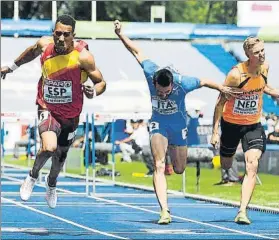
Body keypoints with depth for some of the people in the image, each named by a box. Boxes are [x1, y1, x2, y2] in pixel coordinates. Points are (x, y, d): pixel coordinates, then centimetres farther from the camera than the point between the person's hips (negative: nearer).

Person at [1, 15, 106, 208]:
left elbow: (101, 82, -11)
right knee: (49, 147, -27)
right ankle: (33, 176, 6)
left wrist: (94, 92, -34)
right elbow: (32, 52, 13)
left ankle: (52, 183, 54)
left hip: (70, 113, 0)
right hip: (47, 107, 0)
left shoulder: (83, 56, -21)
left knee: (60, 155, 19)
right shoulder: (45, 45, -13)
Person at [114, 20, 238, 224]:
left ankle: (172, 149, 53)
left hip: (178, 126, 1)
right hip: (158, 124, -1)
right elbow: (137, 52, -13)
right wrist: (120, 34, -15)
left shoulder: (183, 83, -31)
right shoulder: (150, 73, -27)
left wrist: (221, 88, -2)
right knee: (159, 165, -19)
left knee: (179, 170, 15)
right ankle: (165, 211, -25)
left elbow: (203, 82, -11)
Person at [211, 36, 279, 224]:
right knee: (226, 166, 16)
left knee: (252, 167, -15)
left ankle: (242, 211, -20)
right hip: (231, 124, -3)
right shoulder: (236, 74, -26)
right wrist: (215, 131, -17)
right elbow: (221, 102, -17)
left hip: (253, 125, 3)